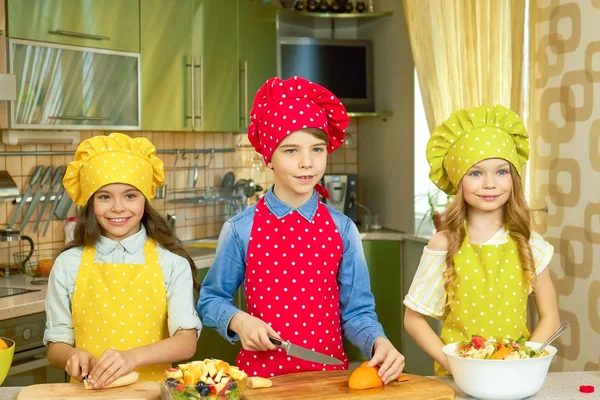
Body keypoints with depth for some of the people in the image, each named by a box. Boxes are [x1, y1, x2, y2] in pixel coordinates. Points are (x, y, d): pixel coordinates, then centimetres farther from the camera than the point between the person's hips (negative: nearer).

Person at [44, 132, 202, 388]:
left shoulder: (171, 264, 1)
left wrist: (133, 357, -21)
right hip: (90, 391, 2)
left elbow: (187, 342, -6)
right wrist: (73, 356, -13)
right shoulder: (68, 265, 5)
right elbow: (56, 347, 8)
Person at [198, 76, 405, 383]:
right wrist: (238, 321, -13)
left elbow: (356, 311, 1)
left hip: (329, 371, 2)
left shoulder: (342, 229, -1)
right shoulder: (241, 229, -5)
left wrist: (379, 342, -17)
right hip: (262, 372, -1)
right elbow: (211, 299, 6)